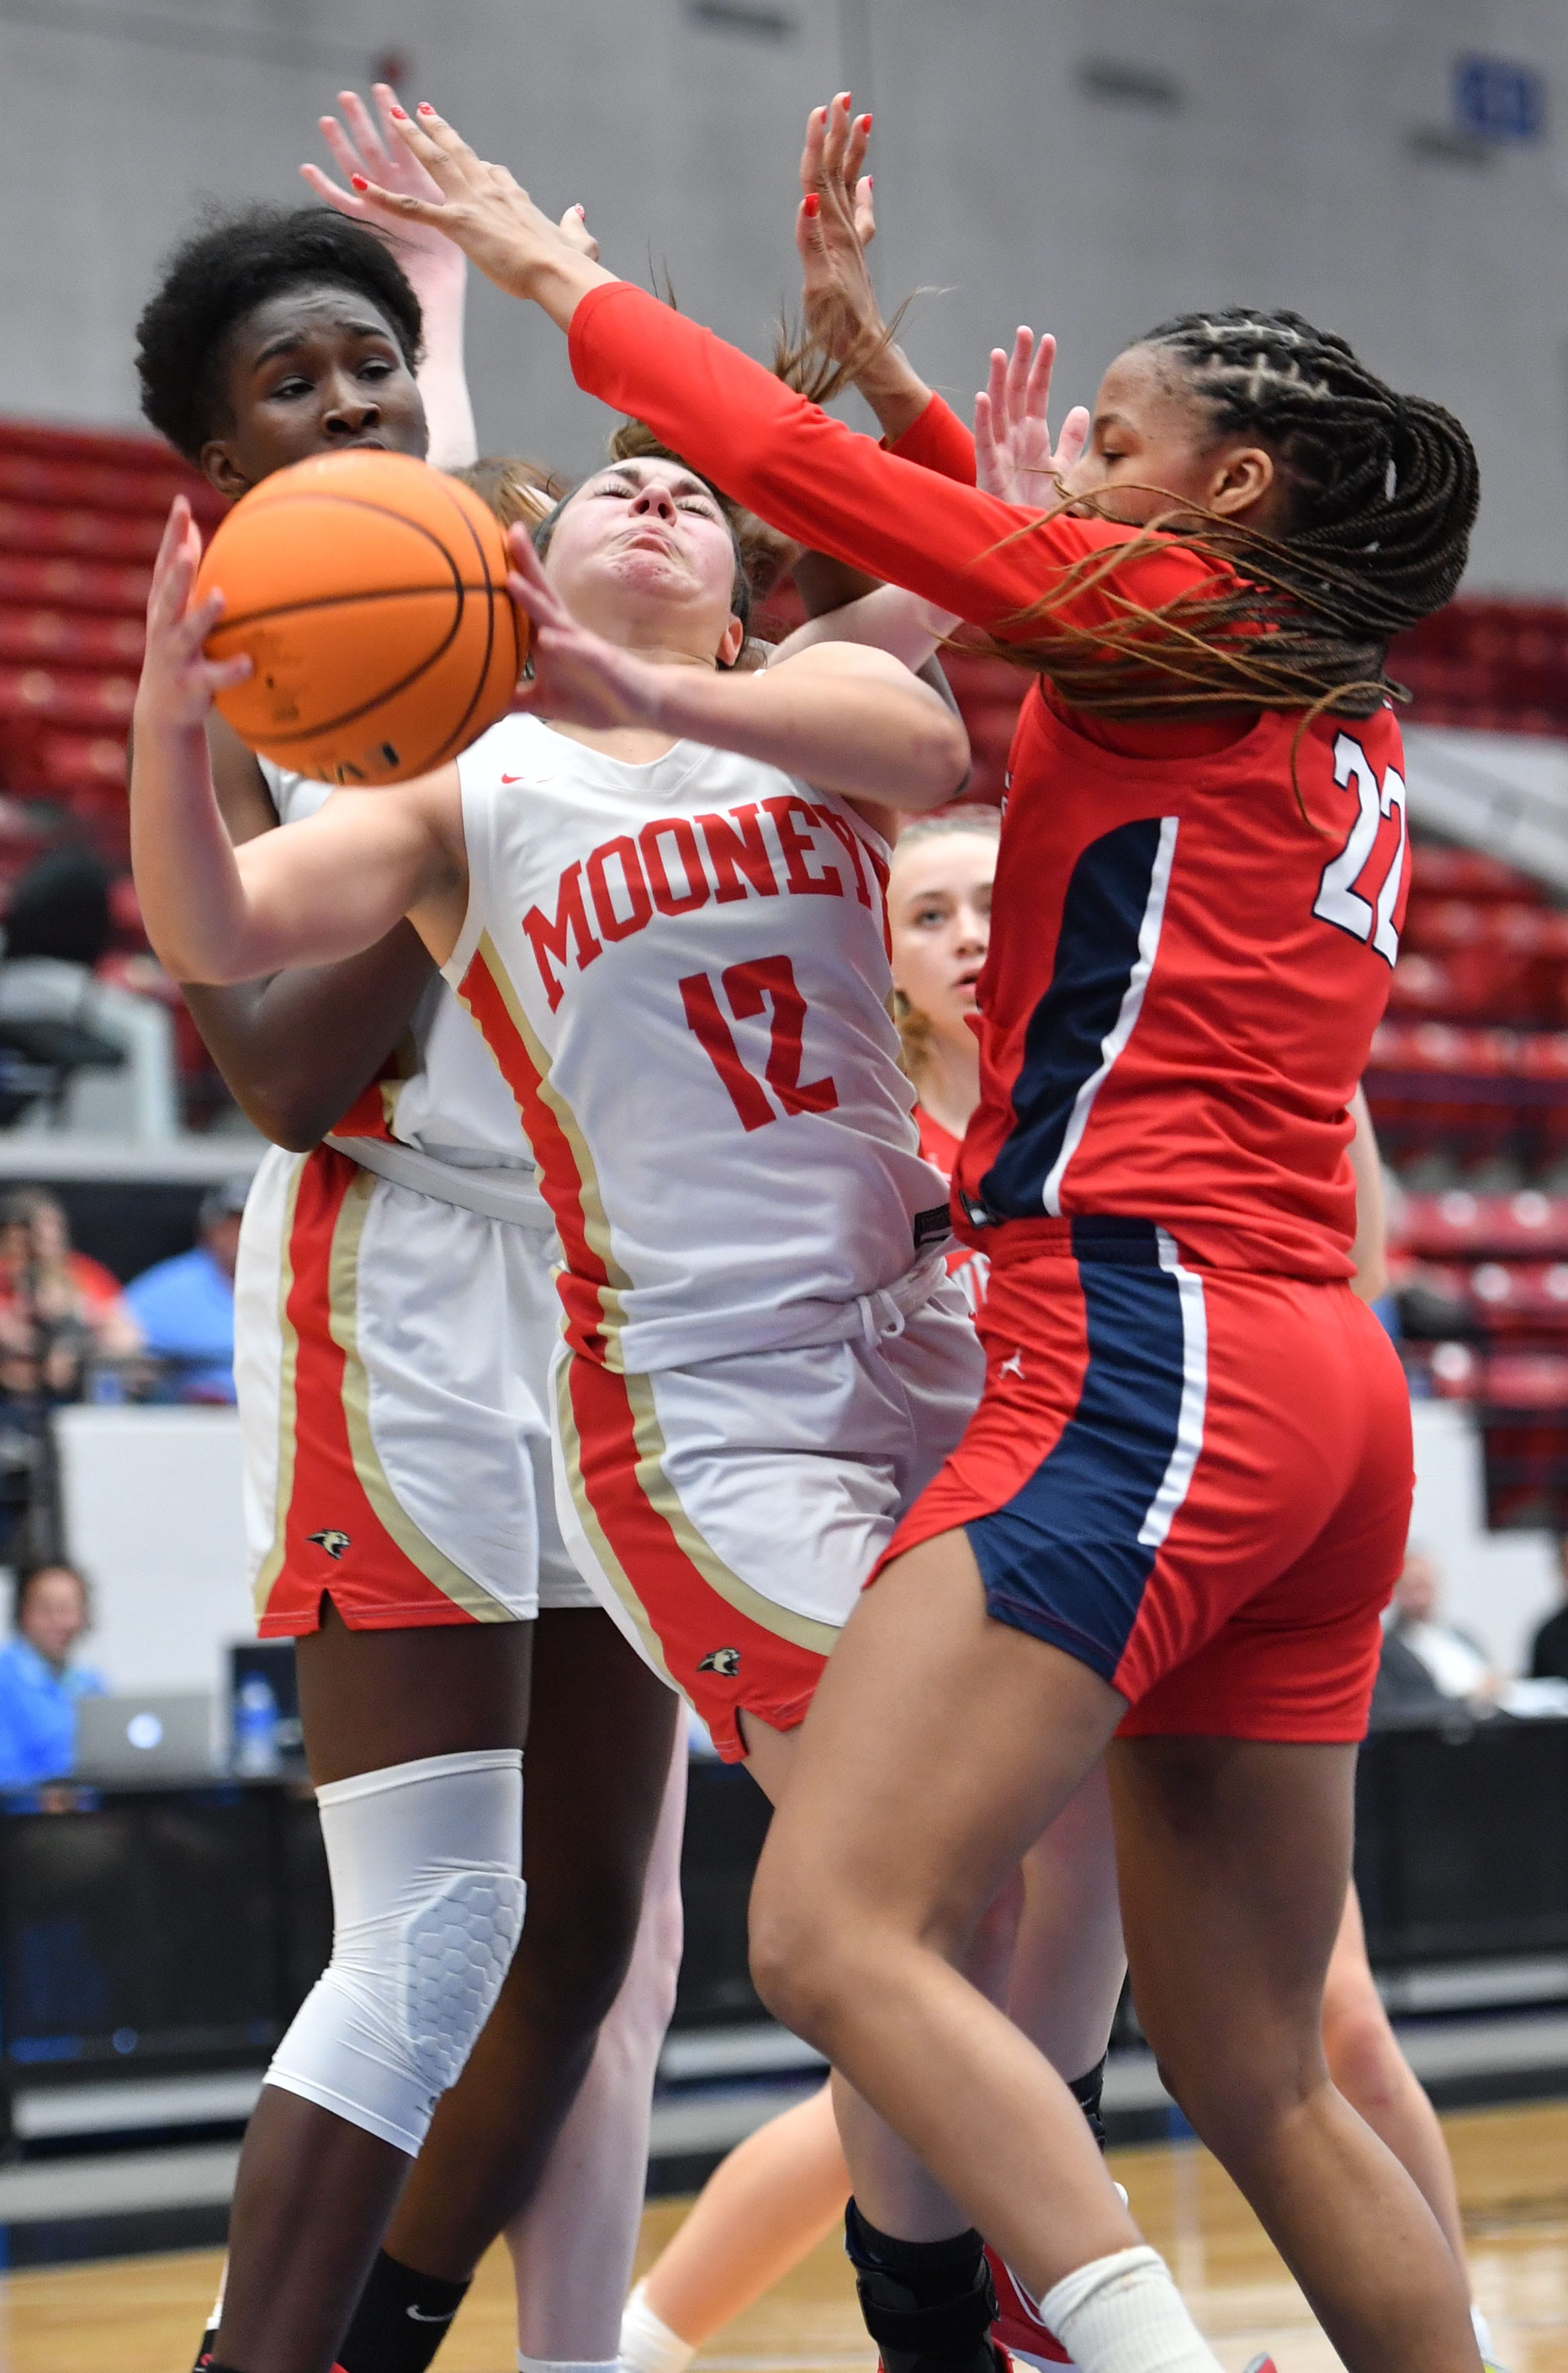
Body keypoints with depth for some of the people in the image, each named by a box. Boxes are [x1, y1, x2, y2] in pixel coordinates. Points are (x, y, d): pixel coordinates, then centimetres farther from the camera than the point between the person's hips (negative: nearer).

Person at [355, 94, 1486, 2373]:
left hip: (1151, 1350, -9)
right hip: (1316, 1401, 9)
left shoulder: (1173, 617, 1)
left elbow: (803, 465, 3)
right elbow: (1008, 555, 39)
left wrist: (553, 267, 15)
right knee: (1253, 2075, 11)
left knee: (834, 1933, -20)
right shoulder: (1331, 723, 23)